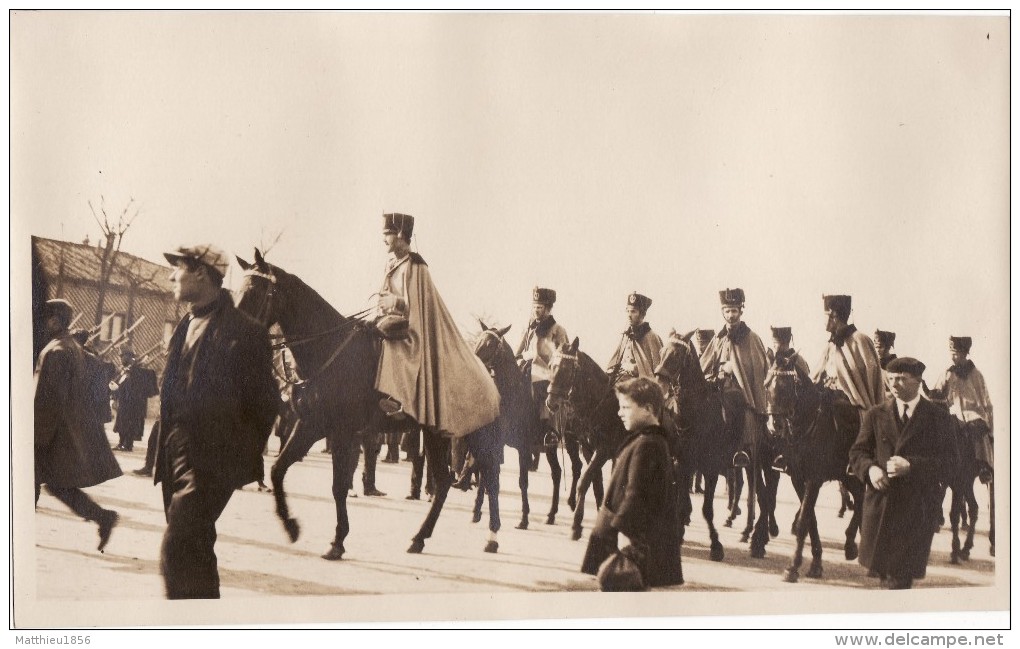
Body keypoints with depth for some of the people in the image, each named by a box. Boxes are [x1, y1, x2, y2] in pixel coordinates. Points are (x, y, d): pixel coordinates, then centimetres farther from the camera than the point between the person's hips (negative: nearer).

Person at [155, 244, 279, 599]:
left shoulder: (244, 332, -12)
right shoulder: (185, 327, 13)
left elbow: (265, 402, -9)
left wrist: (245, 457, -6)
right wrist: (165, 446, 14)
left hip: (210, 460, -9)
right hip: (178, 456, 9)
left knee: (177, 552, -17)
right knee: (194, 550, 17)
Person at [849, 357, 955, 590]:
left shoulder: (937, 418, 1)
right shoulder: (875, 415, 9)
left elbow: (947, 463, -5)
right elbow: (857, 452, 8)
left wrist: (911, 466, -19)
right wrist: (870, 468, -14)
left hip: (917, 508, -3)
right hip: (880, 499, 3)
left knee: (902, 576, -2)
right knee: (880, 567, 10)